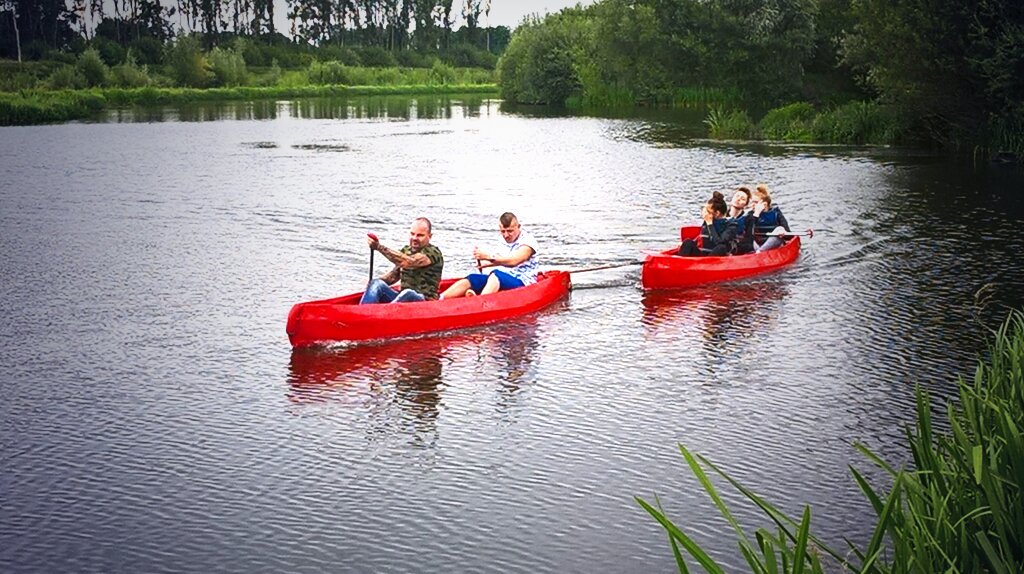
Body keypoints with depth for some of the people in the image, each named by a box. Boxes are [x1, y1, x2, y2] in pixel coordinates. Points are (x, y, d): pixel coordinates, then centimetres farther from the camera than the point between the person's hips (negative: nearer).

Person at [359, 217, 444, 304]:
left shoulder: (433, 253, -10)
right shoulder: (405, 251, 15)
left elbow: (408, 262, -26)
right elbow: (395, 275, 24)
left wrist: (379, 247, -27)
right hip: (402, 298, 7)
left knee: (408, 294, -38)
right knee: (377, 284, -14)